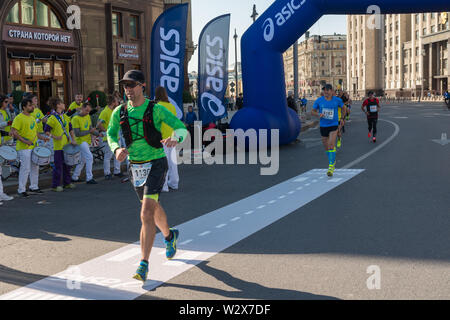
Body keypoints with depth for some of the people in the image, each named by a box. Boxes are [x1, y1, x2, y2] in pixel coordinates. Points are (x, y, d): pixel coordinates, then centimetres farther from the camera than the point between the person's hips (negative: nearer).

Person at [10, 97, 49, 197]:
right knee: (25, 168, -7)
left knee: (35, 167, 13)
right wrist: (24, 140, -26)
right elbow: (13, 132, -17)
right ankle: (21, 190, 2)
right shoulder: (19, 118, -11)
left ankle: (34, 187, 26)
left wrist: (42, 137, 7)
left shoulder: (32, 117, 15)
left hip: (34, 147, 8)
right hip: (24, 148, -8)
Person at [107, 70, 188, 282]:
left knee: (147, 213, -18)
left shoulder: (156, 110, -12)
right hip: (135, 166, 5)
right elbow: (111, 134, 14)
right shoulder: (119, 112, 0)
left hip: (156, 164, -5)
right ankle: (169, 235, 52)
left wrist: (175, 138, -34)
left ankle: (144, 264, -14)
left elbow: (182, 128, -10)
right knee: (153, 208, 22)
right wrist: (117, 149, -9)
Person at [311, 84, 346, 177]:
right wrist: (318, 114, -15)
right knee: (326, 147, 13)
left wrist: (342, 118, 16)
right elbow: (313, 111, 5)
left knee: (331, 145, -18)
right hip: (323, 126, 3)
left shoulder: (337, 100, -5)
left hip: (333, 125, -3)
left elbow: (343, 107, 14)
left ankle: (331, 167, -17)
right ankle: (333, 161, 39)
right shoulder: (319, 101, -3)